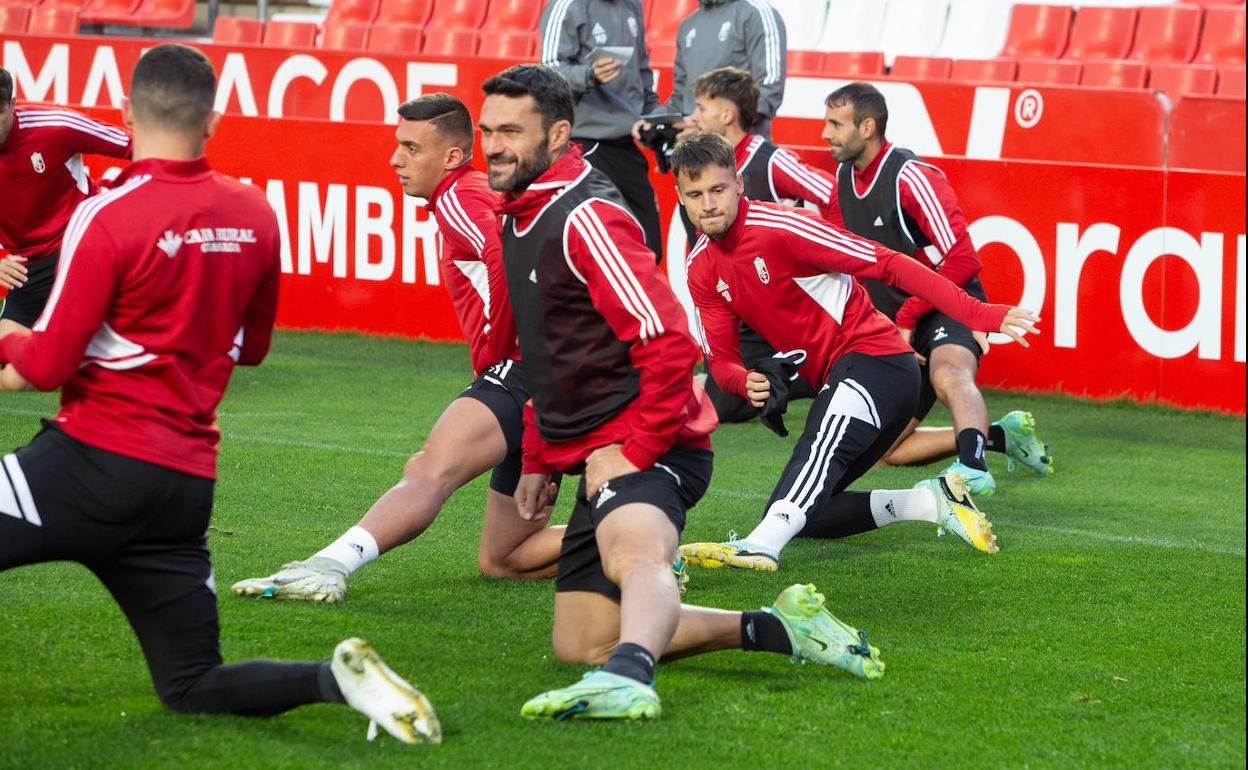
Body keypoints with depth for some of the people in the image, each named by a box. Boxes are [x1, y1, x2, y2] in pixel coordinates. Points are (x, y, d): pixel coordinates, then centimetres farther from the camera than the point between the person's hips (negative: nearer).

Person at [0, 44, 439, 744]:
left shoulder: (108, 217, -12)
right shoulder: (256, 214, 6)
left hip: (101, 458, -6)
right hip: (189, 482, 6)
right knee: (195, 688, 15)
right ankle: (336, 677, -7)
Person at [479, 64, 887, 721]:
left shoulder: (587, 217, -14)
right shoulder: (520, 218, 16)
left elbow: (668, 342, -22)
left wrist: (632, 452, -23)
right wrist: (539, 457, 25)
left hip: (647, 447, -10)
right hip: (600, 459, 10)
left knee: (633, 554, -40)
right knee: (581, 642, 8)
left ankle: (627, 678, -71)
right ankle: (777, 629, 13)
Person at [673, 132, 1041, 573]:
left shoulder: (780, 228, -16)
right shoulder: (702, 269, 5)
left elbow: (887, 264, -17)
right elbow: (720, 357, 6)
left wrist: (976, 314, -25)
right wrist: (746, 383, -20)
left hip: (874, 359, -9)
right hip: (833, 382, 9)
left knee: (823, 447, -37)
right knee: (803, 518, 4)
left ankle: (760, 546, -60)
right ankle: (934, 502, 2)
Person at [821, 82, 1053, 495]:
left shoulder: (911, 177, -18)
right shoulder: (844, 176, 6)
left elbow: (962, 261, -23)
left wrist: (907, 317, -20)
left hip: (949, 308, -9)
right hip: (897, 326, 9)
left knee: (947, 373, -41)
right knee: (887, 449, 6)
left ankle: (974, 468, -66)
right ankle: (1000, 436, 18)